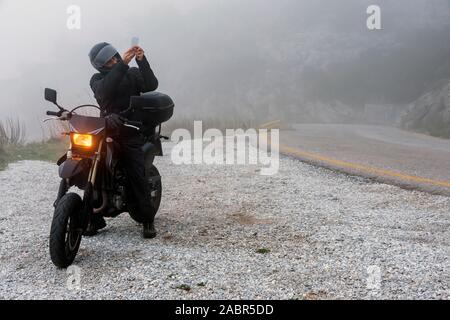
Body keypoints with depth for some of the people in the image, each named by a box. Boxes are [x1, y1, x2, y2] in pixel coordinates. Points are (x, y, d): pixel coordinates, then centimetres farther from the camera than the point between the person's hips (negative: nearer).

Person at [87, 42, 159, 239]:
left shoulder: (133, 74, 11)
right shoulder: (97, 79, 9)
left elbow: (151, 85, -7)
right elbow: (104, 91, -15)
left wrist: (142, 61, -16)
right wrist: (122, 64, -21)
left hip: (131, 132, -1)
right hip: (106, 131, 1)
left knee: (137, 176, -12)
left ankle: (148, 220, -3)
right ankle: (95, 219, 4)